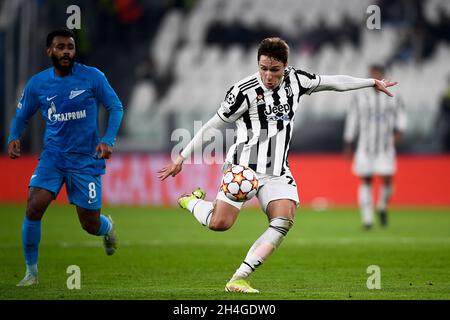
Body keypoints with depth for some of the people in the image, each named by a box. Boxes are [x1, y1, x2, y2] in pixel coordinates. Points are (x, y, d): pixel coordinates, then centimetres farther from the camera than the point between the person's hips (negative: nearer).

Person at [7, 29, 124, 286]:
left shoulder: (92, 77, -7)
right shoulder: (37, 83, 1)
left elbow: (116, 107, 0)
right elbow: (22, 116, 13)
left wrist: (109, 140, -15)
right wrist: (14, 138, -7)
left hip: (86, 159, -2)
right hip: (53, 156, 2)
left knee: (91, 225, 3)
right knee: (34, 208, -19)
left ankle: (108, 227, 44)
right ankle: (31, 272, -3)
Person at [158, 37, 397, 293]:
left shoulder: (295, 79, 2)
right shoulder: (245, 91, -13)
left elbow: (333, 82, 17)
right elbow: (212, 126, -4)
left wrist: (373, 83, 25)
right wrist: (181, 159, -2)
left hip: (278, 172, 5)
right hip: (244, 166, -5)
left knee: (284, 221, -19)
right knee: (219, 223, -17)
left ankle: (239, 279, -19)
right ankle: (192, 200, 19)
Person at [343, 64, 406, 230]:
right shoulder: (360, 96, 1)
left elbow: (400, 116, 12)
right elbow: (352, 119, 7)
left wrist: (398, 132, -7)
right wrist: (348, 145, 8)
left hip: (386, 147, 0)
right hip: (365, 146, 0)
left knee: (387, 180, -8)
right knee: (366, 181, 0)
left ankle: (382, 207, 22)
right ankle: (367, 218, 8)